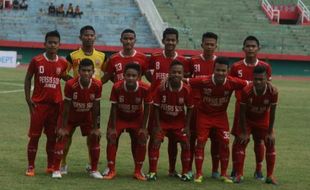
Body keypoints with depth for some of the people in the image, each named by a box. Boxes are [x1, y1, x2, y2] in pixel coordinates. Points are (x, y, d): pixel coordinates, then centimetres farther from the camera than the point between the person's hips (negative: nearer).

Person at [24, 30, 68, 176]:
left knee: (52, 136, 8)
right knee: (34, 136, -1)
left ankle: (51, 166, 18)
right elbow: (28, 79, 3)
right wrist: (28, 99, -4)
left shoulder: (62, 63, 2)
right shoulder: (36, 61, -5)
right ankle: (30, 167, 5)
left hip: (56, 104, 2)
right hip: (39, 103, -2)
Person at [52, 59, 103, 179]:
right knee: (62, 137, -13)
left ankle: (94, 170, 11)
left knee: (94, 137, -4)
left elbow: (95, 108, -13)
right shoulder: (71, 84, -31)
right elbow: (66, 107, -22)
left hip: (87, 117, 2)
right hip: (70, 116, -2)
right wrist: (63, 127, -19)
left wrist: (95, 127, -9)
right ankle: (56, 170, -4)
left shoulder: (97, 85, -24)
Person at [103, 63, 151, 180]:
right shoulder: (117, 87, -29)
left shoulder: (145, 88, -28)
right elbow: (113, 107, -17)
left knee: (142, 139, -7)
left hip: (136, 119, 1)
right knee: (111, 137, -12)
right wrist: (112, 127, -15)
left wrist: (143, 127, -12)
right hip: (119, 117, -1)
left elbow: (147, 107, -13)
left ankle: (138, 171, 8)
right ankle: (111, 170, 1)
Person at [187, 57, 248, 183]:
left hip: (221, 116, 2)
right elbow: (186, 81, -18)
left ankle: (224, 174, 14)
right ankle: (199, 174, 5)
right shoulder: (204, 81, -27)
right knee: (200, 142, -5)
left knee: (225, 143, -1)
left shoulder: (232, 83, -22)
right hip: (204, 115, -2)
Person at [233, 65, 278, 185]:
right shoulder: (246, 91, -32)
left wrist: (270, 132, -13)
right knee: (241, 142, -9)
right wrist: (244, 132, -16)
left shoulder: (273, 91, -29)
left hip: (264, 120, 1)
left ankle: (270, 176, 7)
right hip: (247, 120, -1)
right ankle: (239, 174, -1)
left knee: (270, 143, -2)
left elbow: (272, 112, -17)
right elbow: (242, 112, -21)